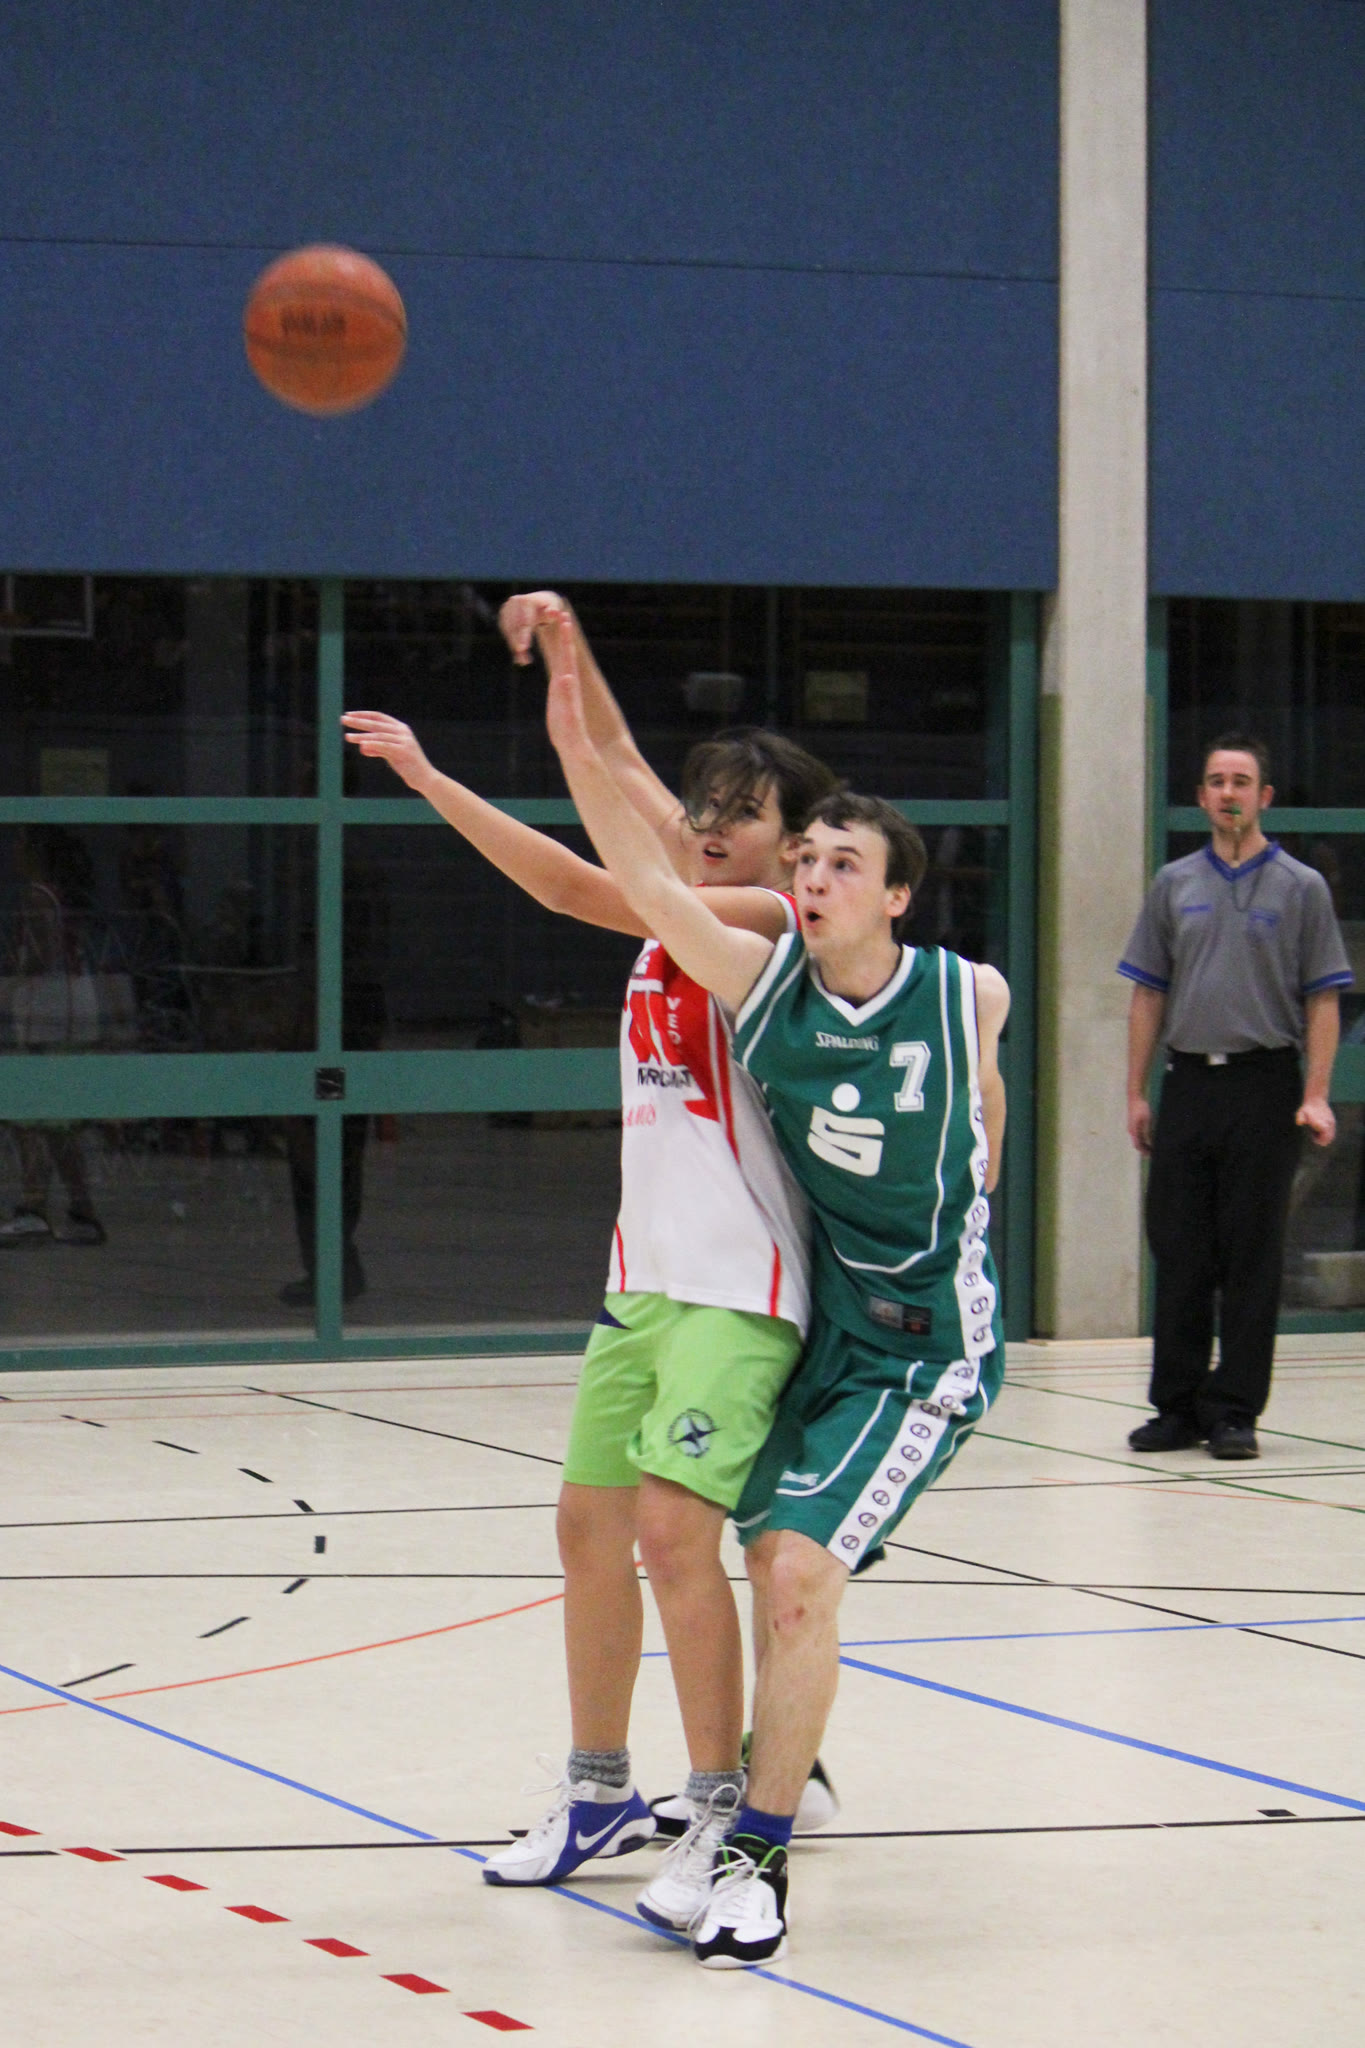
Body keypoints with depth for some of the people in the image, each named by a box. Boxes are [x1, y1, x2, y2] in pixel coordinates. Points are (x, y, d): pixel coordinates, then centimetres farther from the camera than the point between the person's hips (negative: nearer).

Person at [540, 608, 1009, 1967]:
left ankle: (756, 1855, -7)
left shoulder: (970, 997, -11)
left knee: (799, 1571, -16)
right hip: (812, 1317, 4)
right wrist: (573, 740, -32)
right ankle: (788, 1766, 38)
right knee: (770, 1562, 12)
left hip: (924, 1342, -4)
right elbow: (641, 878, -21)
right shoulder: (757, 979, -9)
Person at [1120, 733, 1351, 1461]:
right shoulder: (1175, 885, 11)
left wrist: (1316, 1096, -10)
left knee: (1251, 1257, -1)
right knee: (1178, 1251, 4)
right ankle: (1177, 1407, 11)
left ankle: (1235, 1412, 4)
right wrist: (1136, 1092, 5)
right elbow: (1148, 993, 12)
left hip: (1264, 1083, -3)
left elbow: (1323, 1001, 0)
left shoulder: (1301, 888, 2)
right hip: (1188, 1083, 3)